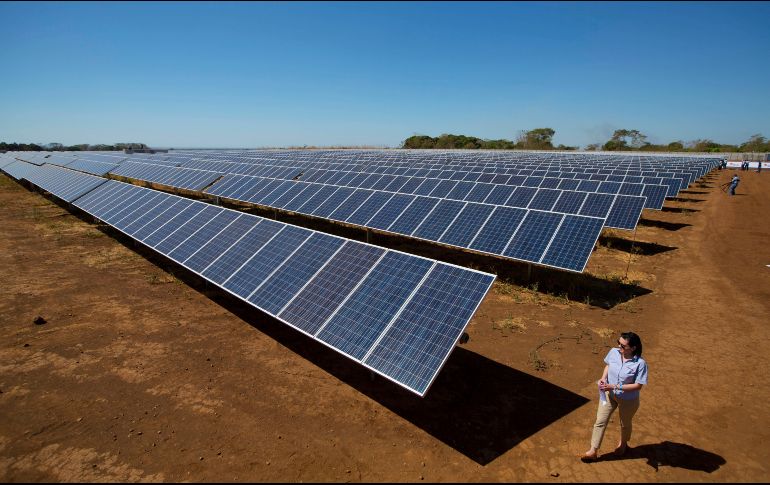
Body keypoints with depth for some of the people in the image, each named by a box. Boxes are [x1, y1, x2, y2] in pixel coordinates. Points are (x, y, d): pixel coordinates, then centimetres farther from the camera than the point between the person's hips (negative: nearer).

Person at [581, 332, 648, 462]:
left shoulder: (640, 363, -29)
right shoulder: (613, 352, -17)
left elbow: (638, 386, -23)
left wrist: (615, 386, -29)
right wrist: (603, 378, -14)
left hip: (628, 399, -3)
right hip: (609, 394, 3)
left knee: (625, 424, 24)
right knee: (600, 421, 8)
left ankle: (623, 444, 54)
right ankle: (593, 451, 22)